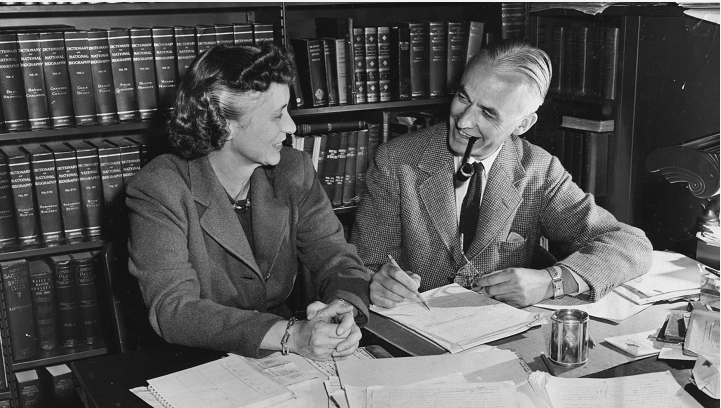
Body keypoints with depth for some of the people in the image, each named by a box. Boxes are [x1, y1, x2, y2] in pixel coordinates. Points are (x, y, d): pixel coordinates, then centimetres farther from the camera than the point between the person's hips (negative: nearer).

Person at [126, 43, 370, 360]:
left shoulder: (295, 171, 0)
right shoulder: (158, 191, -15)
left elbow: (337, 260, 0)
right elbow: (172, 309, -22)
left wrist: (344, 308, -24)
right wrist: (290, 336, -33)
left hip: (281, 367, 3)